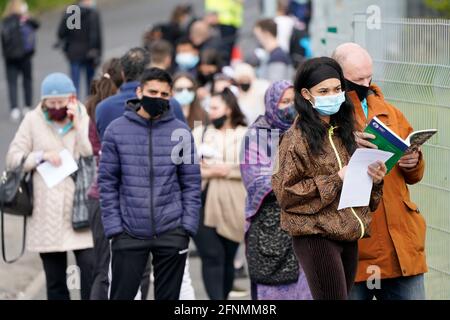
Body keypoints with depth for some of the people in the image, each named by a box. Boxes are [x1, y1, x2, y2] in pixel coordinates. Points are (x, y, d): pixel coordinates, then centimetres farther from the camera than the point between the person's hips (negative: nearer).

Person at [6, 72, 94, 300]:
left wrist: (78, 126, -9)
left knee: (91, 270, -13)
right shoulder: (33, 121, 7)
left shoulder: (86, 120, 5)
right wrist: (41, 156, -10)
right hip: (46, 219, 1)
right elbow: (12, 159, 5)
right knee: (55, 281, 8)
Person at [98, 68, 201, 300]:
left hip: (172, 232, 1)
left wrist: (188, 226, -4)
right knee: (122, 296, 2)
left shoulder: (181, 132, 3)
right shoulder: (116, 130, 1)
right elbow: (107, 183, 2)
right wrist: (113, 227, -5)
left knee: (168, 297, 8)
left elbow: (191, 183, 5)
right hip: (129, 233, -1)